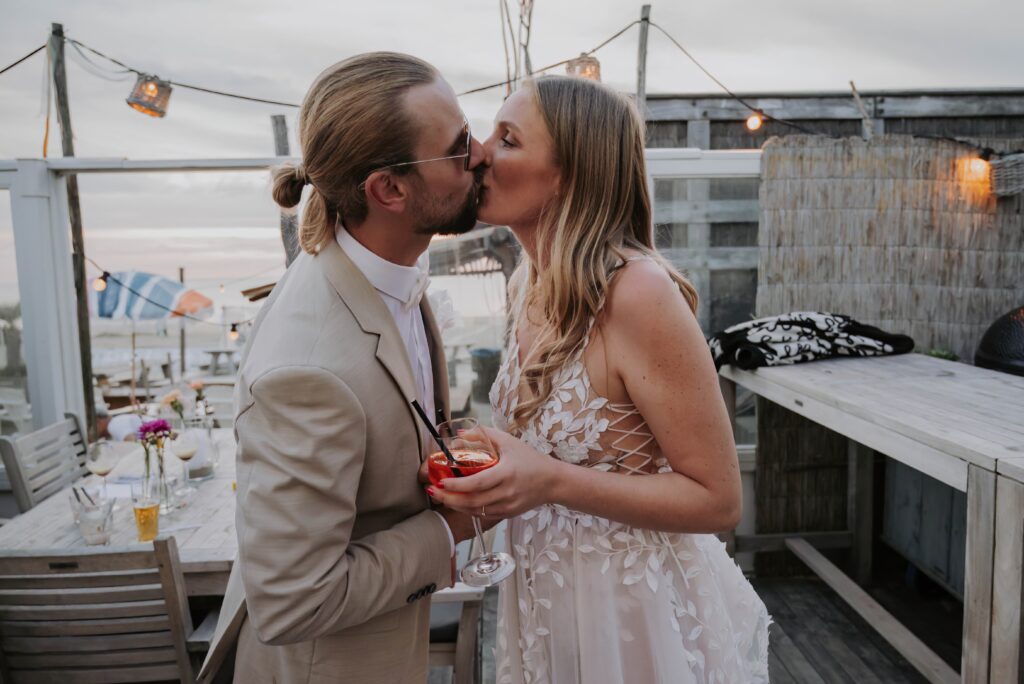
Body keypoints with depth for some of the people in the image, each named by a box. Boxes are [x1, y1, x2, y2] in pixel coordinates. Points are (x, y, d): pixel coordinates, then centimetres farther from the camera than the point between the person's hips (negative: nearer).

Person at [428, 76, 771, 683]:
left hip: (639, 606, -7)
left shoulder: (637, 291, -26)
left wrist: (550, 481, -30)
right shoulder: (534, 281, -3)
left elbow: (716, 498, -20)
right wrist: (496, 471, -6)